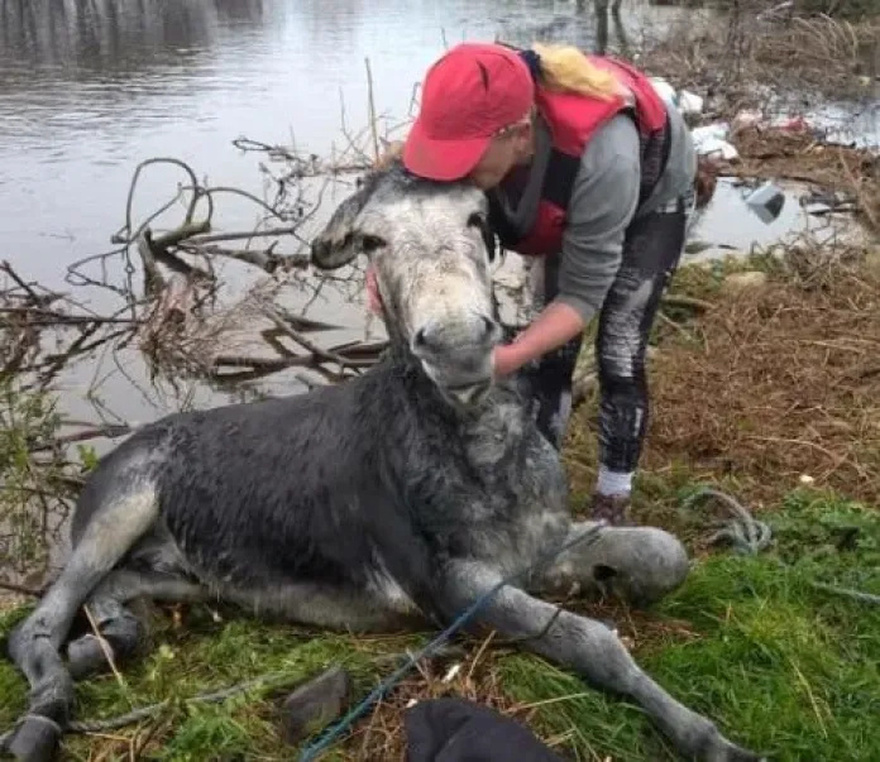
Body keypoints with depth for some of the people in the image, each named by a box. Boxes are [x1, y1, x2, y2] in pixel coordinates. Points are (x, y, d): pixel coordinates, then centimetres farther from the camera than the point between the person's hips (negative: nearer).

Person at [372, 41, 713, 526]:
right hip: (570, 203, 5)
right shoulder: (484, 120, -35)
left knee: (619, 356, -9)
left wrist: (510, 357, -53)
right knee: (552, 352, 1)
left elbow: (583, 295, -38)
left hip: (653, 197, -4)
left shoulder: (602, 155, -48)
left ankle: (612, 507, 6)